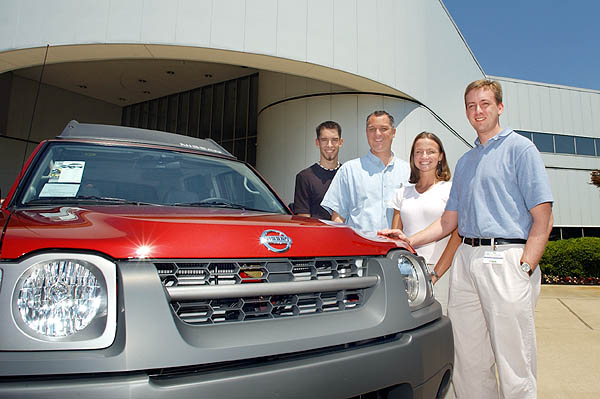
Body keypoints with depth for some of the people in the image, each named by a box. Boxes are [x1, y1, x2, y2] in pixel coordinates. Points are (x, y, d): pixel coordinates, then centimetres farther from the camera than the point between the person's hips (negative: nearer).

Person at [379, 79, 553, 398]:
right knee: (468, 361, 9)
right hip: (465, 259, 6)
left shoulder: (519, 148, 3)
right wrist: (410, 240, 7)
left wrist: (525, 266, -15)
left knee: (514, 367, -1)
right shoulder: (464, 161, 22)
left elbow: (543, 218, -5)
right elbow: (449, 220, 20)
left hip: (506, 258, -6)